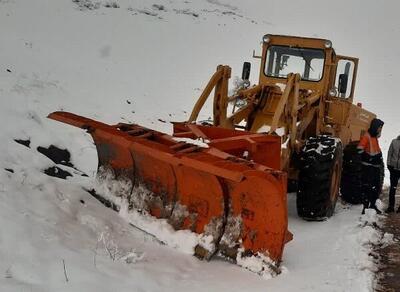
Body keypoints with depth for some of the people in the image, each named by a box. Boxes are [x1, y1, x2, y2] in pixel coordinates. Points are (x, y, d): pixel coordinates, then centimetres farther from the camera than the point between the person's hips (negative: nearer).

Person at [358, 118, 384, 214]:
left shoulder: (375, 137, 17)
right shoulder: (366, 137, -13)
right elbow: (360, 150, -20)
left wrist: (380, 160, 17)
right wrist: (367, 159, -18)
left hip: (376, 166, 9)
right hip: (368, 167, -9)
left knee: (377, 186, 14)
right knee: (367, 187, -6)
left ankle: (373, 204, 27)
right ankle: (365, 206, -1)